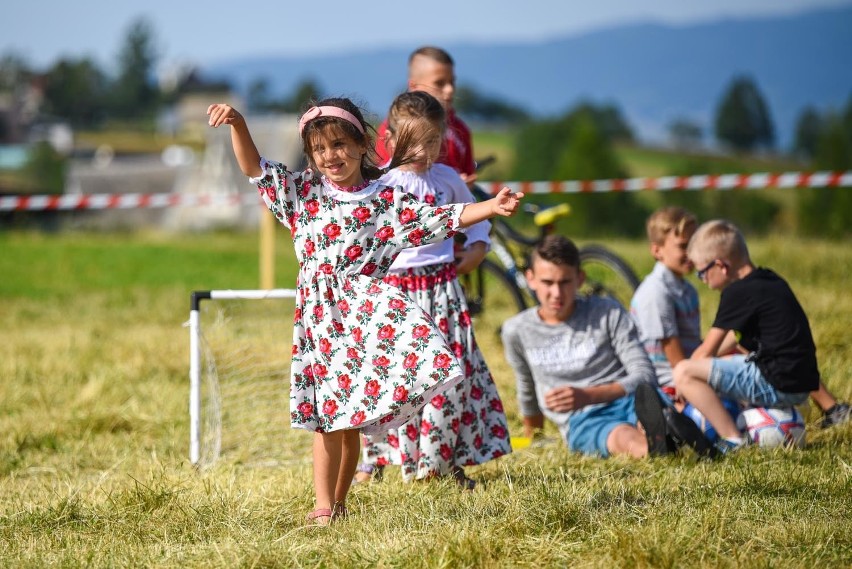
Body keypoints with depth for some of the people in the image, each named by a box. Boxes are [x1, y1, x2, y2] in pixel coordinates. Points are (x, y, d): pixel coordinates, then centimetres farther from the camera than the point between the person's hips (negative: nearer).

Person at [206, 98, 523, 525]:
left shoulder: (386, 200, 6)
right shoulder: (303, 193, 7)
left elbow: (438, 220, 4)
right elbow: (254, 168, 3)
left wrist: (490, 208, -7)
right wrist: (237, 124, -12)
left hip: (367, 311, 1)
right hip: (322, 319, -1)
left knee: (351, 420, 5)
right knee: (330, 417, -5)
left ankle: (339, 502, 17)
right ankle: (324, 506, -1)